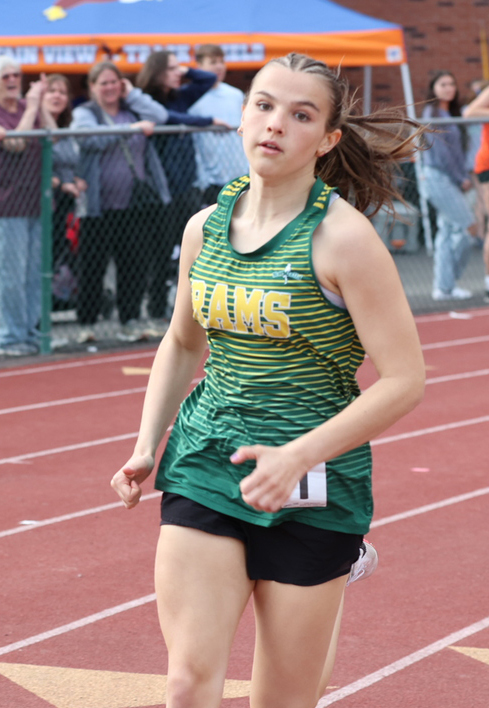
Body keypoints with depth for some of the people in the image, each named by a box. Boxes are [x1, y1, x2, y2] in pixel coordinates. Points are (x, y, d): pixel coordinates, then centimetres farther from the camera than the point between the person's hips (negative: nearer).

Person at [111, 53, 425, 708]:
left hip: (312, 486, -4)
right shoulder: (205, 228, 5)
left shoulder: (341, 237, -12)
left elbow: (404, 380, -13)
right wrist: (146, 447, 11)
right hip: (205, 468, 4)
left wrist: (298, 457, -21)